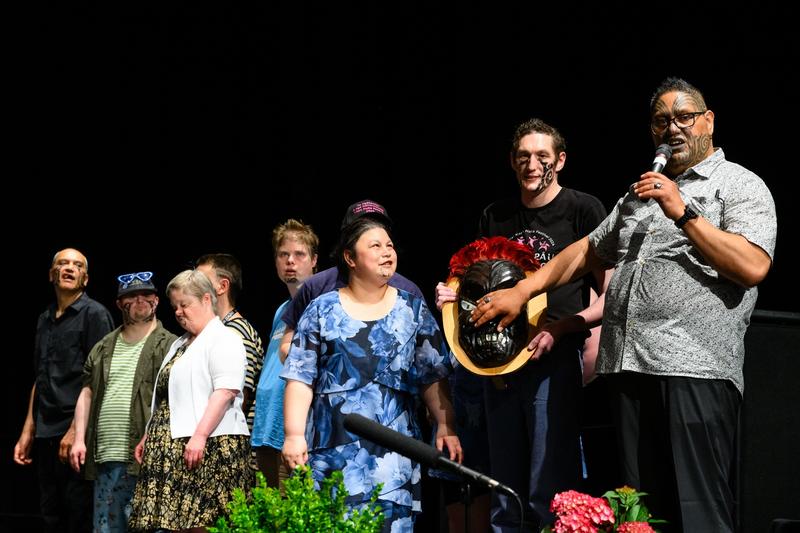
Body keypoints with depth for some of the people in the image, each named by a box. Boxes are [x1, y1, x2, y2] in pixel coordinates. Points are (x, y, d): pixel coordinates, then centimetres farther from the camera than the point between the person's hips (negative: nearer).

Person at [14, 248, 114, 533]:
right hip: (46, 435, 7)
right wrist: (27, 431, 15)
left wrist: (76, 430, -17)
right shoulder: (45, 320, 18)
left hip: (78, 433, -7)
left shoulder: (94, 314, -3)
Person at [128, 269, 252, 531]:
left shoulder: (223, 339, -4)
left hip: (207, 445, -9)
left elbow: (226, 392, -17)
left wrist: (200, 435, -24)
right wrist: (148, 438, 23)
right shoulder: (180, 345, 25)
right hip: (174, 446, 9)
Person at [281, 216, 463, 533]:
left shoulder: (413, 310, 10)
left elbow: (433, 378, 9)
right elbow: (300, 377, 2)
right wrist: (294, 434, -8)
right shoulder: (322, 309, 6)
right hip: (332, 447, -1)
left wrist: (446, 427, -3)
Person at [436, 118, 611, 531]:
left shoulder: (583, 210, 0)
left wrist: (559, 329, -17)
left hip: (554, 360, -5)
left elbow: (611, 296, -4)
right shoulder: (495, 218, 16)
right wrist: (452, 296, 3)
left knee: (549, 497, -10)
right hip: (498, 363, 6)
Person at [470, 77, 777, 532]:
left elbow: (753, 267, -12)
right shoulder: (640, 193, 25)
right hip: (630, 366, 7)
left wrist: (683, 214, -12)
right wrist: (520, 292, 23)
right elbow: (588, 252, 31)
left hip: (695, 370, -7)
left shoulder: (739, 185, 3)